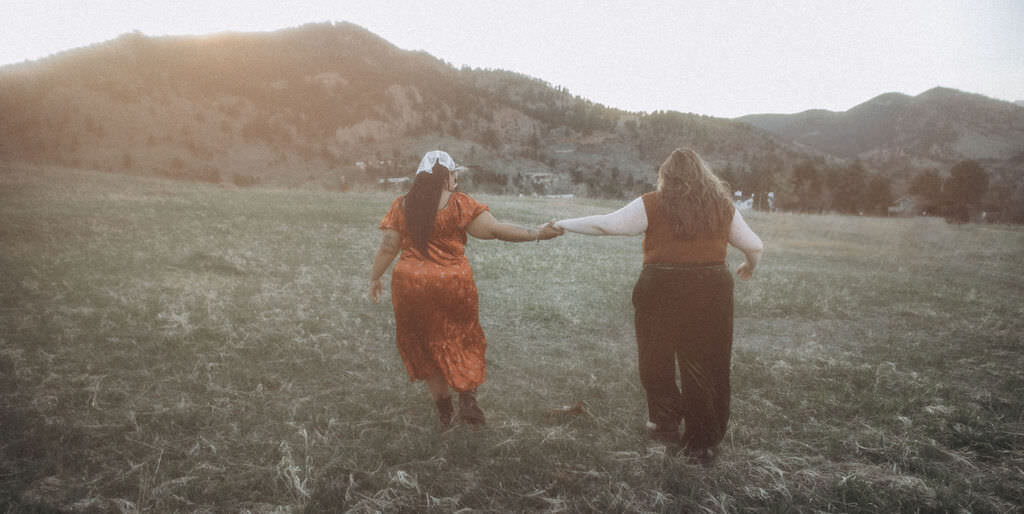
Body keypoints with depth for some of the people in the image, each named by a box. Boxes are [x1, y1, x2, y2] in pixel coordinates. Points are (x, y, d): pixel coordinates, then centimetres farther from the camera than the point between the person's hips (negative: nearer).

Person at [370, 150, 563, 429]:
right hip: (453, 285, -2)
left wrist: (374, 278, 14)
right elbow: (494, 229, -10)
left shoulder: (401, 206, 1)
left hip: (410, 285, 2)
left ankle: (444, 412, 20)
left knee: (425, 346, 16)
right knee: (463, 341, 18)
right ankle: (467, 399, 3)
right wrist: (536, 234, -3)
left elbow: (388, 247, 1)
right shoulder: (460, 205, -8)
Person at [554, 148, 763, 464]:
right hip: (711, 292, 3)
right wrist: (749, 267, 35)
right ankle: (703, 442, 21)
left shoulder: (653, 205, -2)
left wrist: (564, 225, 6)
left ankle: (666, 423, 20)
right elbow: (755, 246, 14)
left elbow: (605, 225, -5)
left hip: (661, 288, -3)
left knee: (656, 361, 17)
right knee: (705, 367, 13)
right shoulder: (723, 207, 8)